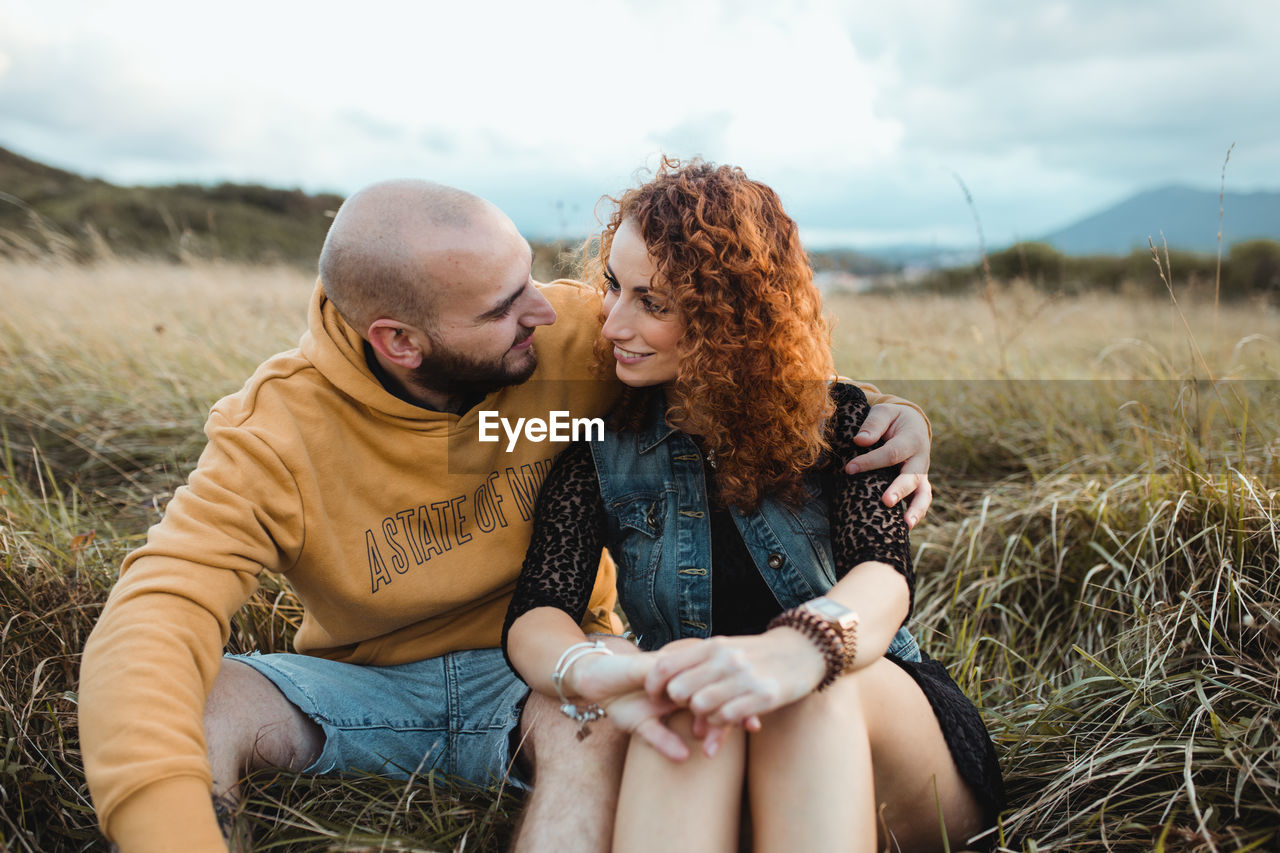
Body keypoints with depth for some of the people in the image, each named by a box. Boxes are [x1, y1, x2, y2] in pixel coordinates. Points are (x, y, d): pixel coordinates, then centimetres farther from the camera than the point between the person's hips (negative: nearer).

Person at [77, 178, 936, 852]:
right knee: (188, 704, -27)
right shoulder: (278, 435, -21)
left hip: (535, 674, 1)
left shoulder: (574, 336, -16)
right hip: (367, 684, 0)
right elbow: (153, 623, -30)